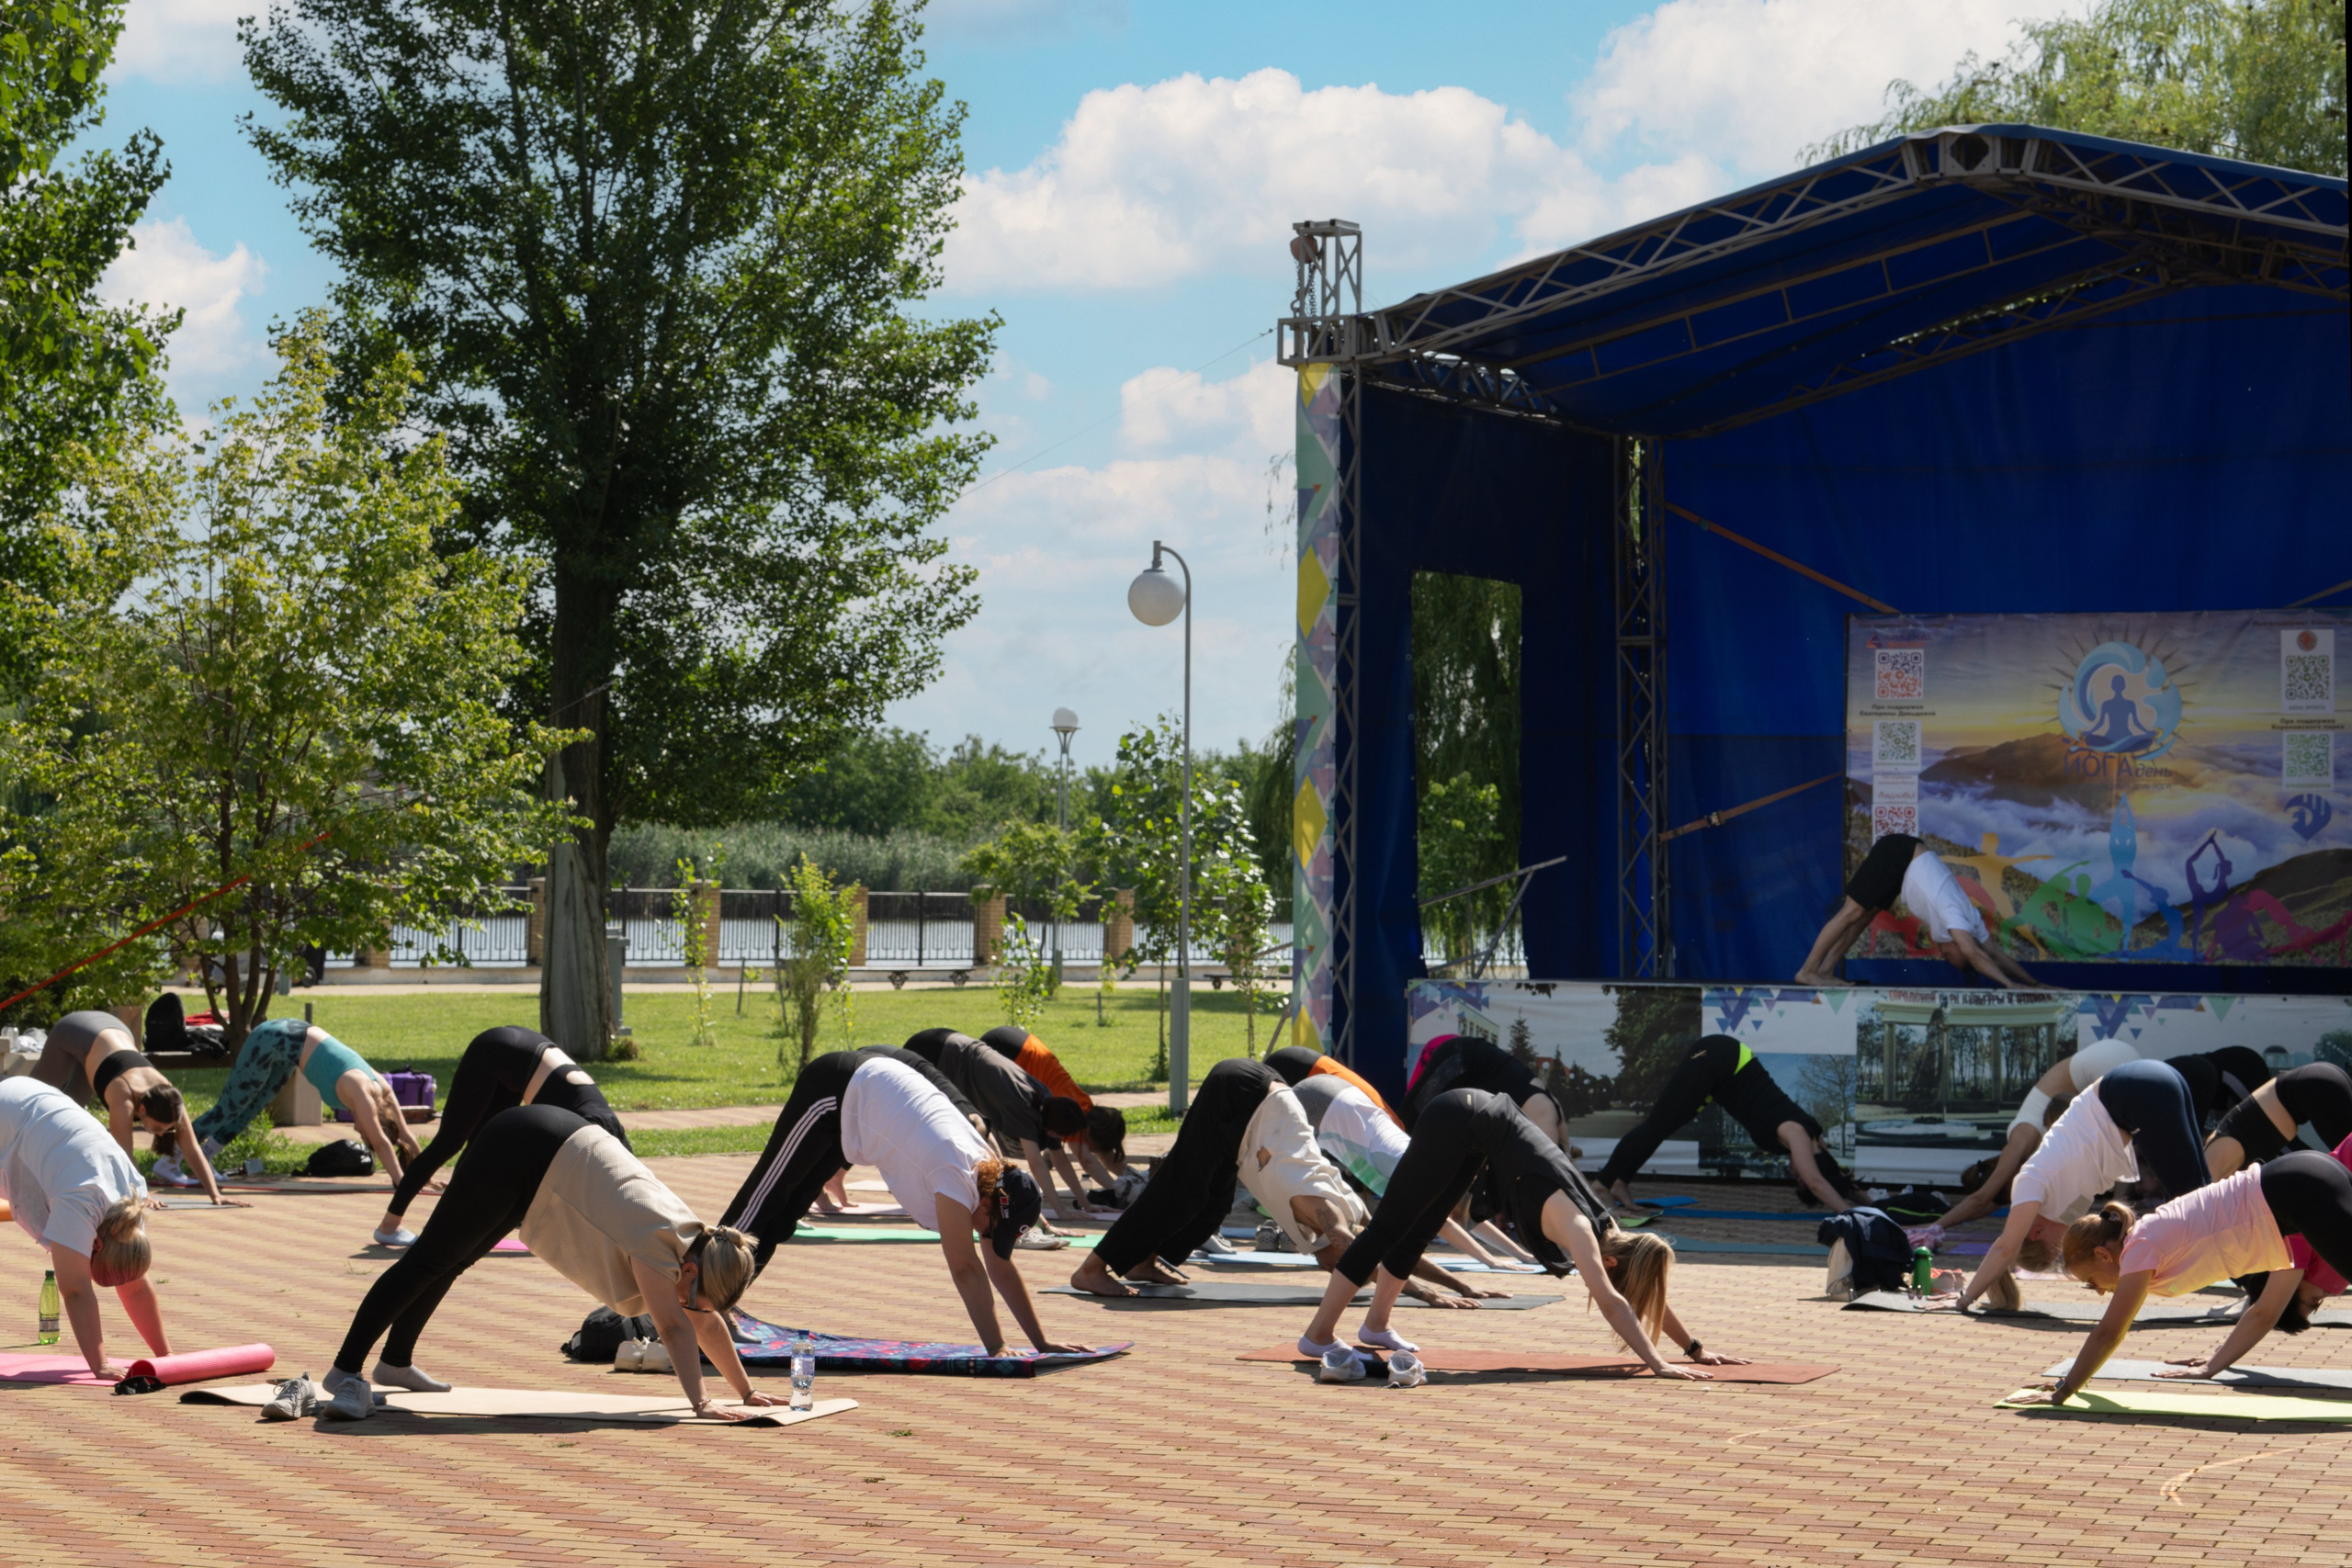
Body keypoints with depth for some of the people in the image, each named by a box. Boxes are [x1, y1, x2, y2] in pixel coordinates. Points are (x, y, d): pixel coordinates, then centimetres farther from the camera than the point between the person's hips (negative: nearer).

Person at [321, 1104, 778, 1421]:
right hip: (516, 1154, -9)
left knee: (451, 1260, 22)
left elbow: (709, 1324, 7)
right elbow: (675, 1328, -32)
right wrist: (700, 1403, -37)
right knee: (428, 1261, -6)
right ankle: (346, 1371, -4)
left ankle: (395, 1362, 37)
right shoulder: (658, 1244, -26)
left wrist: (746, 1391, 9)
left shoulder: (694, 1239, -2)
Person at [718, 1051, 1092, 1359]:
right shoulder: (957, 1177, -33)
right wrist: (996, 1349, -32)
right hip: (833, 1091, -7)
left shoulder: (991, 1175, -10)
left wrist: (1042, 1342, -4)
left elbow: (1001, 1267, -3)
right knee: (765, 1198, 4)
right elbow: (966, 1271, -33)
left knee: (787, 1212, 17)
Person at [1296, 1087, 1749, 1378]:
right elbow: (1612, 1302, -36)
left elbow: (1647, 1290, 7)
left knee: (1415, 1233, 22)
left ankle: (1376, 1325, 36)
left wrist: (1696, 1349, 7)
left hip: (1481, 1128, 8)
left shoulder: (1606, 1230, -5)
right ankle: (1318, 1335, 2)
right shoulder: (1578, 1228, -25)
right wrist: (1658, 1364, -42)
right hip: (1456, 1122, -8)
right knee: (1389, 1228, -3)